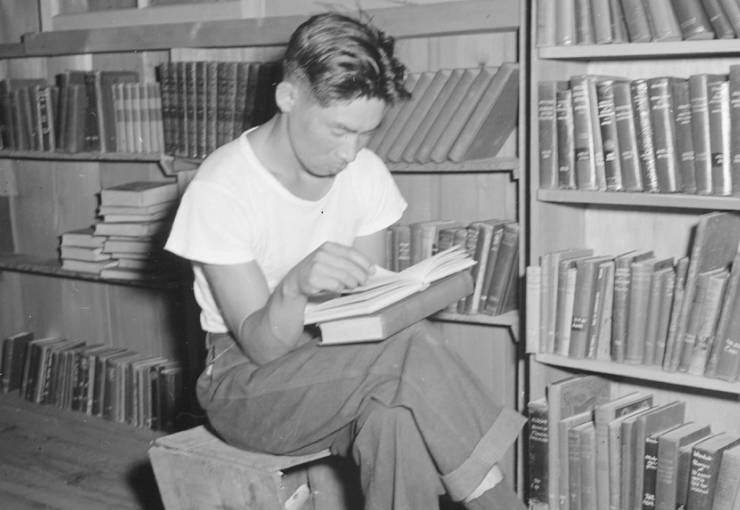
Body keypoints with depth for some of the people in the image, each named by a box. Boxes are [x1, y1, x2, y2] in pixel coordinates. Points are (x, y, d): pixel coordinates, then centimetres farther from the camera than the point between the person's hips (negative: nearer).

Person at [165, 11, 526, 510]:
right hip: (248, 382, -4)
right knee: (413, 348, -30)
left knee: (396, 417, -33)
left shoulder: (365, 171, -4)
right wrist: (296, 286, -42)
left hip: (340, 365, 4)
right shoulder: (221, 189, -19)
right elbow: (261, 346, -21)